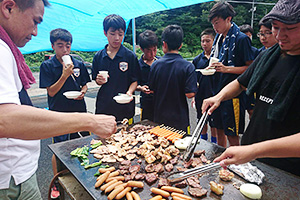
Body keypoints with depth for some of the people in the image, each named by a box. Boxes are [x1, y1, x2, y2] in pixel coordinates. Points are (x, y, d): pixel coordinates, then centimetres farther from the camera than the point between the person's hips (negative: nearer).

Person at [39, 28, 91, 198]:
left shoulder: (79, 64, 4)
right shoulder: (47, 66, -5)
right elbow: (51, 92, -9)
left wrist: (82, 92, -8)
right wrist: (64, 75, -20)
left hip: (79, 111, 3)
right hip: (59, 114, -3)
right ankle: (57, 183, 25)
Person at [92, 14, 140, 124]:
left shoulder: (130, 56, -3)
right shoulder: (98, 56, 5)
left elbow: (135, 81, -1)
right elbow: (96, 80, 13)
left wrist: (129, 92, -20)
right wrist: (99, 81, -9)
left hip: (125, 107, -2)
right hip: (103, 107, 2)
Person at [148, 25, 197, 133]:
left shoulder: (155, 64, -7)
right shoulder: (188, 66, -15)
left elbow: (152, 90, 0)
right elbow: (190, 94, -17)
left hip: (160, 117, 2)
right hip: (180, 119, -2)